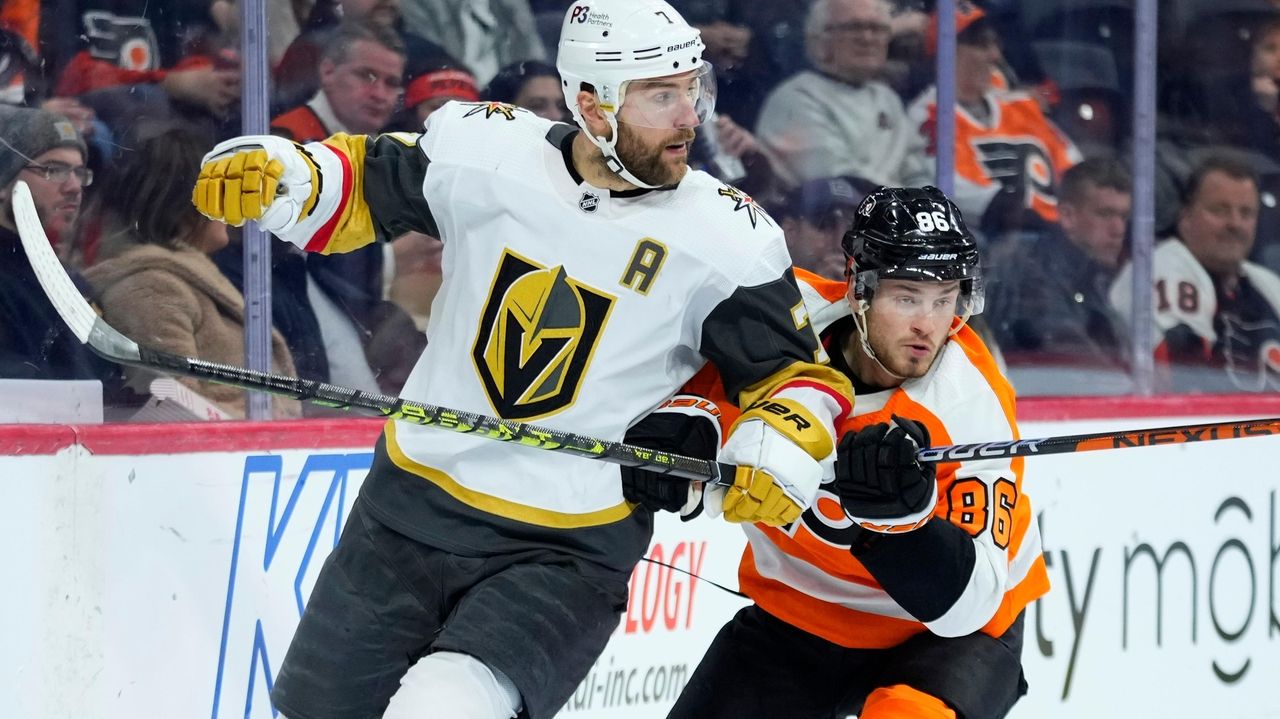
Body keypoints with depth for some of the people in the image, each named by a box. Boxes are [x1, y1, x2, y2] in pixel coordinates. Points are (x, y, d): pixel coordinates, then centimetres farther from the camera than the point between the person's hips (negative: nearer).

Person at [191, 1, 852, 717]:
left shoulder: (730, 242, -12)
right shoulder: (483, 150, -8)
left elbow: (797, 370, -1)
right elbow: (360, 188, 8)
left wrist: (780, 455, -20)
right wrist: (272, 172, -10)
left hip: (566, 555, -3)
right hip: (410, 510, 4)